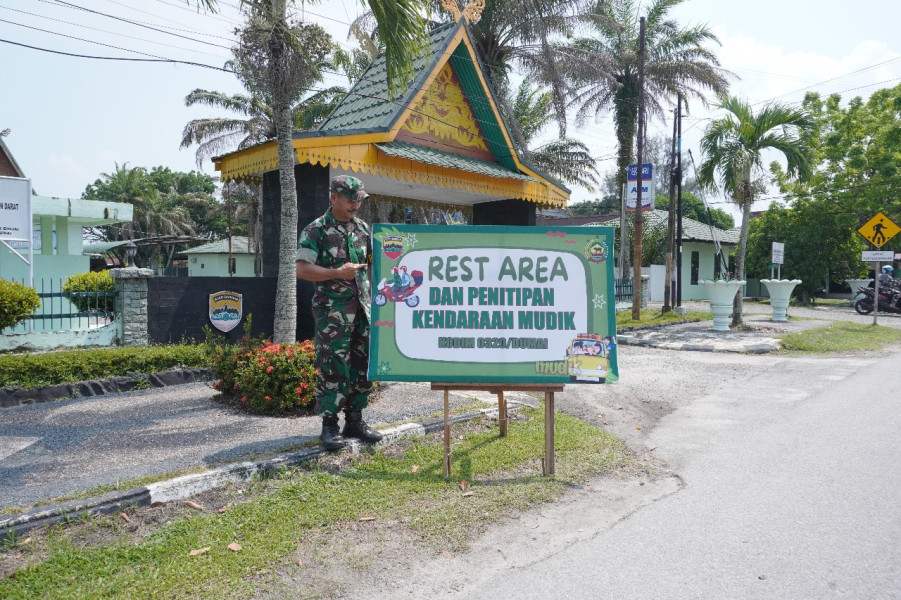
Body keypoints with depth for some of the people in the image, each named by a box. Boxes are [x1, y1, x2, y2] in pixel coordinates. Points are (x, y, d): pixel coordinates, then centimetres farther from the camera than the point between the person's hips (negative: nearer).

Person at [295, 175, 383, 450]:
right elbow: (302, 269, -13)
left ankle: (354, 421, 20)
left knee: (362, 366, 9)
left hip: (363, 308, 6)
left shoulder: (363, 228, 13)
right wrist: (338, 273, -20)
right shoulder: (315, 230, -5)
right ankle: (329, 425, 6)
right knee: (333, 367, -5)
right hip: (332, 311, -6)